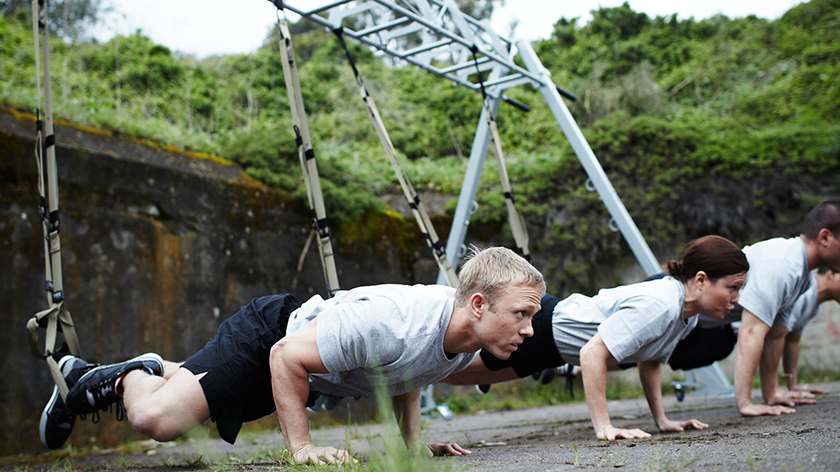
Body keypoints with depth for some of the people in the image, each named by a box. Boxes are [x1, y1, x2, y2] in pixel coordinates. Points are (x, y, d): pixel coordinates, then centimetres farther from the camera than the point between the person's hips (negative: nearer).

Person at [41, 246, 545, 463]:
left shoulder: (467, 339, -14)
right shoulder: (392, 322, -42)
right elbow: (287, 356, -34)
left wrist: (414, 441, 1)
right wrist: (302, 448, -30)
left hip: (309, 367, 8)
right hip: (271, 335, -8)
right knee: (157, 418, -18)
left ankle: (158, 370, 50)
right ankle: (127, 377, 13)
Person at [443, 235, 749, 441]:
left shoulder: (688, 313, -5)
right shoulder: (658, 306, -33)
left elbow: (650, 361, 11)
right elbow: (592, 354, -35)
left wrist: (661, 420, 7)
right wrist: (603, 427, -34)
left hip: (557, 341, 8)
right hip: (540, 327, -8)